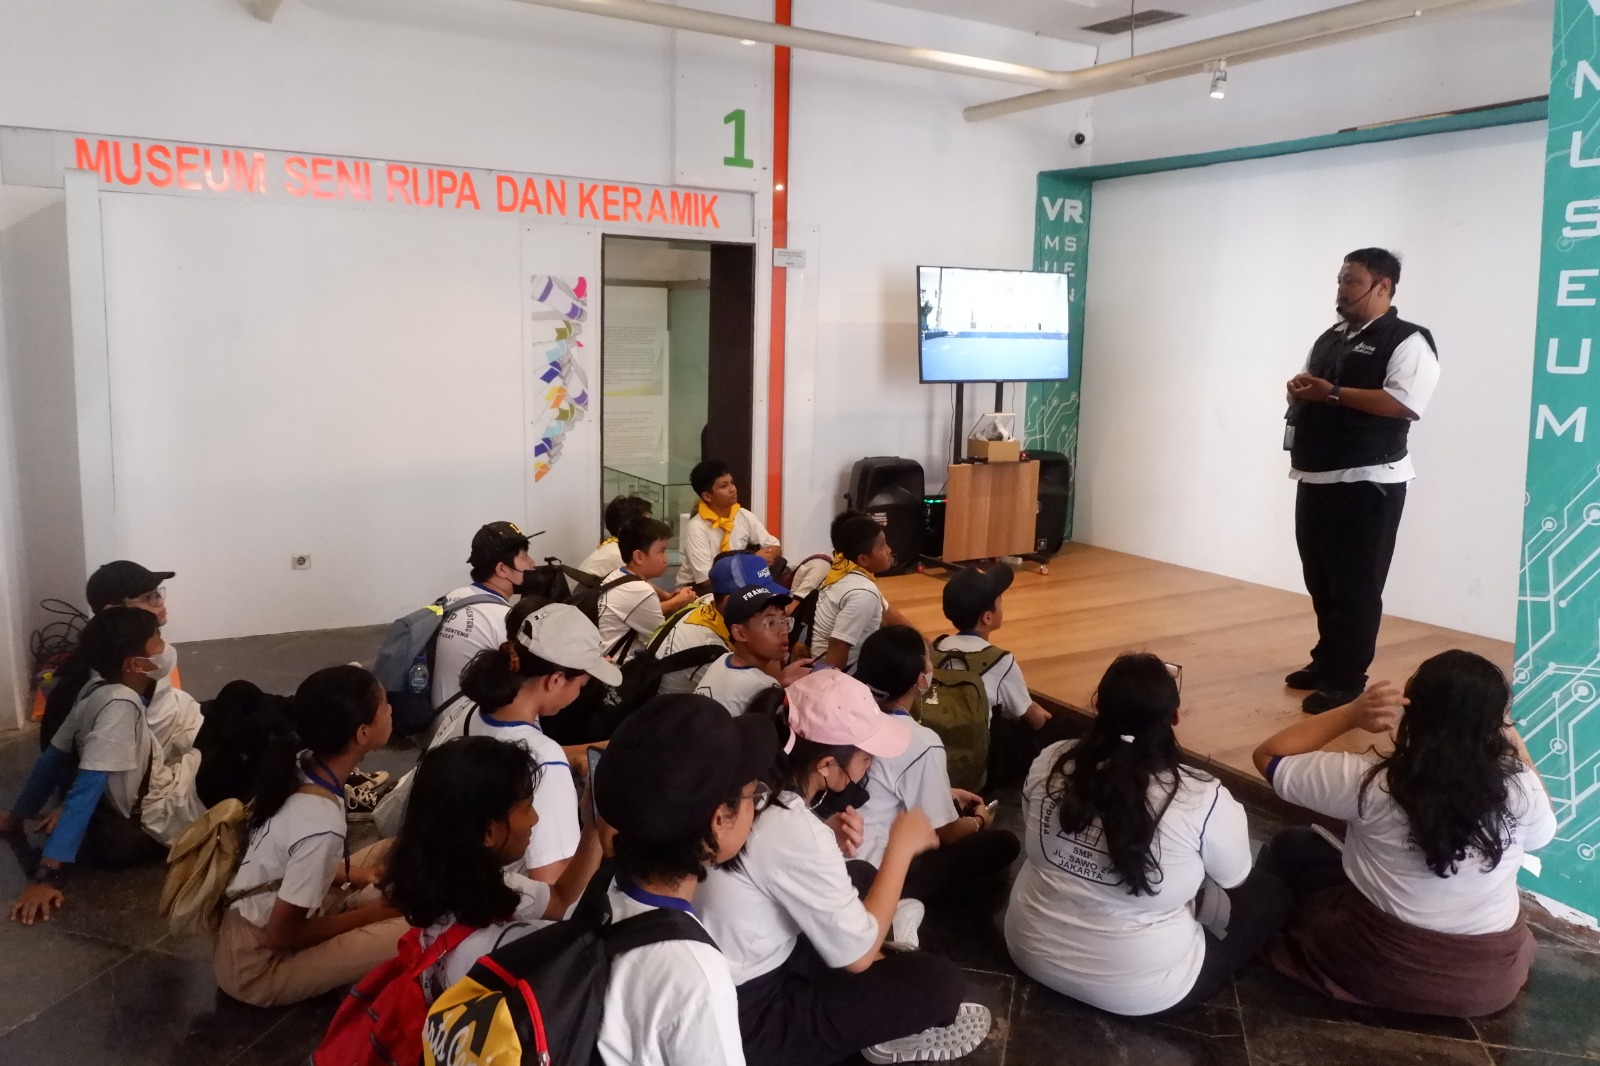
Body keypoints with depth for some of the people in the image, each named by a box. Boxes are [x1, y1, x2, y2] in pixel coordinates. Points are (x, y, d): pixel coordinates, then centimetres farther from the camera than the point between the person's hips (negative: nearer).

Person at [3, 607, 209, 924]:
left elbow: (54, 756, 3)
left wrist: (17, 816, 17)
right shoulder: (120, 705, -30)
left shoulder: (98, 688, -7)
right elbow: (87, 786, -33)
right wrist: (47, 874, -35)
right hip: (154, 819, -8)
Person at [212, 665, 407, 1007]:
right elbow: (280, 935, -22)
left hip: (257, 917, 8)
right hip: (258, 966, -8)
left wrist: (349, 873, 1)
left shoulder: (302, 765, -10)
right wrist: (370, 913, -11)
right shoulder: (322, 826, -33)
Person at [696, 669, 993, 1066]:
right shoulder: (796, 832, -29)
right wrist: (901, 847, -11)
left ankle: (901, 1016, 17)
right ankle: (898, 1034, 21)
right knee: (941, 980, -8)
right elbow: (858, 955, -18)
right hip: (747, 1022, -8)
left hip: (715, 984, 9)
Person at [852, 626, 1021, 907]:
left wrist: (945, 794, 22)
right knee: (1003, 843, 0)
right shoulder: (921, 743, -23)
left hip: (840, 855, 8)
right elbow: (946, 833, -9)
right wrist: (980, 821, 12)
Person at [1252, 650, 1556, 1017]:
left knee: (1292, 845, 19)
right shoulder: (1518, 787, -16)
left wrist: (1351, 713, -15)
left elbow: (1269, 757, -9)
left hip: (1379, 968, -3)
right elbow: (1542, 832, 9)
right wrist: (1516, 744, 11)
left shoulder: (1370, 781, -22)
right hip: (1493, 979, 3)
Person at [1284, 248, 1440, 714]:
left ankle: (1346, 680, 5)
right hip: (1315, 478, 8)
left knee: (1355, 587, -2)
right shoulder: (1330, 338, 17)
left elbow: (1404, 403, -22)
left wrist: (1332, 393, -21)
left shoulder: (1407, 341, -8)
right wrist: (1299, 390, -1)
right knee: (1321, 581, 16)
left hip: (1367, 482, -8)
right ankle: (1326, 661, 29)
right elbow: (1306, 391, 24)